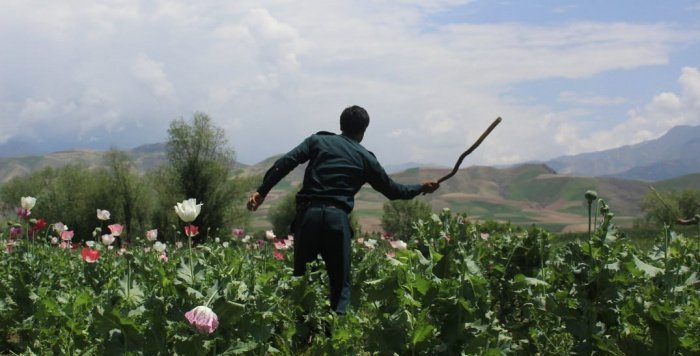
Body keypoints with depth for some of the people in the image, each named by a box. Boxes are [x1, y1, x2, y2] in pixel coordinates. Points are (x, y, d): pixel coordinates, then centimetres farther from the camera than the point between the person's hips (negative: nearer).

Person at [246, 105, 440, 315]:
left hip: (308, 213, 1)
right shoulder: (365, 158, 14)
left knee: (299, 276, 9)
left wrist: (262, 191, 0)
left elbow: (286, 162, 1)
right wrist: (421, 188, 39)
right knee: (340, 283, 8)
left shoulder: (318, 141, 15)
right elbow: (392, 190, 23)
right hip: (338, 218, -1)